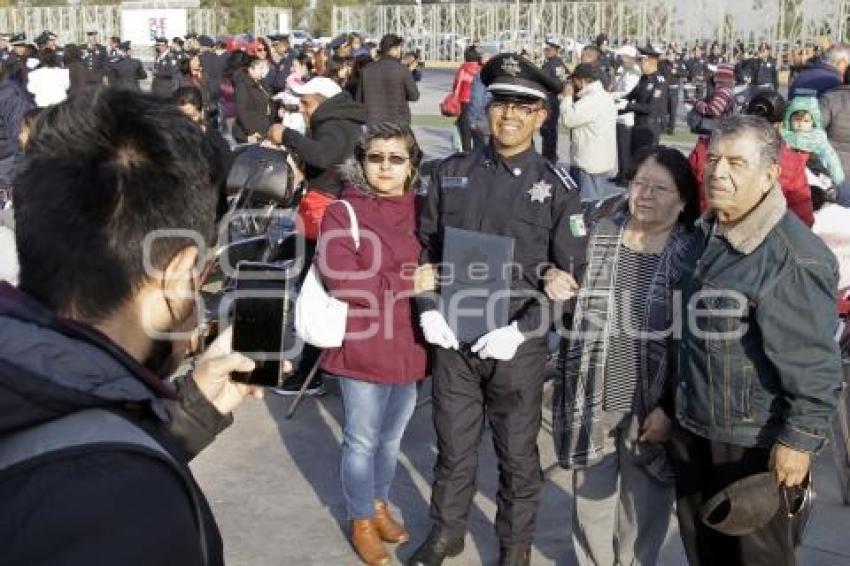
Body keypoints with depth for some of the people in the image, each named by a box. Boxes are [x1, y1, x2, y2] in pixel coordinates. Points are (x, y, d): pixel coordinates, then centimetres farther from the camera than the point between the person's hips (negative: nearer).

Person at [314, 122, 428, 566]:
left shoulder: (423, 211, 5)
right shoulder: (343, 213, -10)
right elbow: (344, 282, -19)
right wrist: (410, 283, -16)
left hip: (411, 346, 5)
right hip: (363, 348, -5)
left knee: (392, 438, 21)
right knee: (362, 441, 10)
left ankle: (379, 503, 44)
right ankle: (361, 522, 31)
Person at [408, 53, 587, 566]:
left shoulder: (557, 187, -6)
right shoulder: (451, 173, 2)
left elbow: (571, 274, -6)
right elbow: (425, 245, 10)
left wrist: (523, 329, -16)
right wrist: (428, 308, -4)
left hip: (518, 347, -2)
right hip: (452, 338, 2)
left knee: (518, 454, 13)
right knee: (453, 447, 17)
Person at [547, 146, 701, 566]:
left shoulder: (694, 256, -11)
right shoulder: (601, 234, 0)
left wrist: (671, 408, -13)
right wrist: (557, 283, -6)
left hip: (649, 407, -3)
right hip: (591, 400, 3)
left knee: (641, 511, 15)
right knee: (590, 499, 19)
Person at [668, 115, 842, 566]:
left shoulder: (796, 259, -24)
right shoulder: (706, 234, 4)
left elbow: (815, 365, -22)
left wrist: (800, 440, -20)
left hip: (753, 440, -8)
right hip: (691, 427, 8)